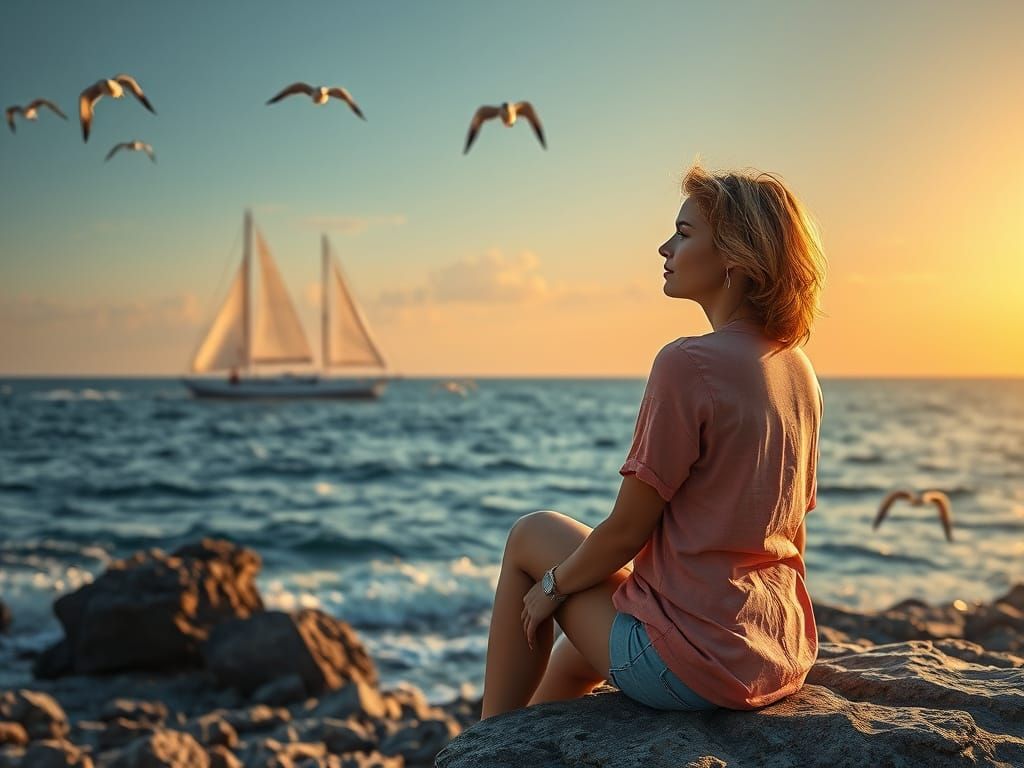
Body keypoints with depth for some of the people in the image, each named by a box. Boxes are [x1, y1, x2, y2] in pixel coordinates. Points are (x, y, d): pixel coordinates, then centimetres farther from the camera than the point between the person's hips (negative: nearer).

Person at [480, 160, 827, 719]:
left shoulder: (688, 363, -19)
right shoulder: (799, 370, 5)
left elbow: (627, 529, -14)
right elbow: (791, 533, 12)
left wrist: (552, 586, 3)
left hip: (694, 664, -7)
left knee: (532, 534, 14)